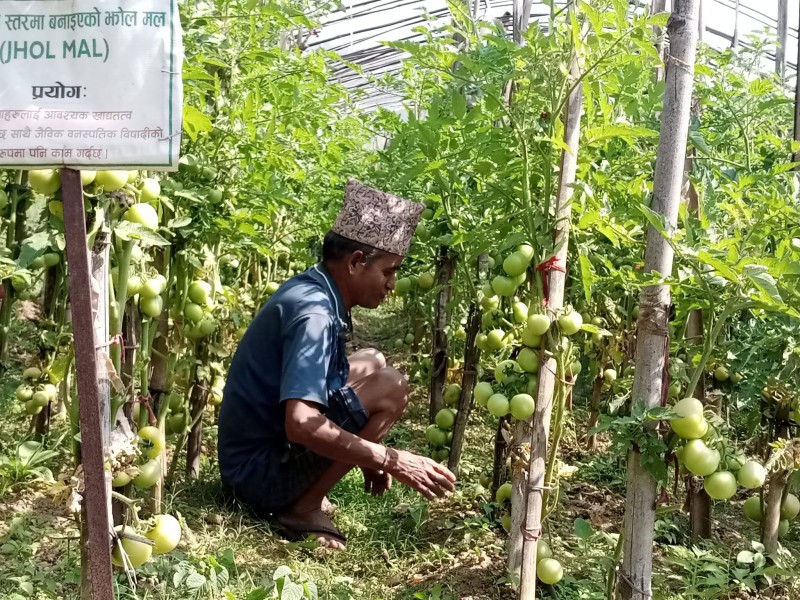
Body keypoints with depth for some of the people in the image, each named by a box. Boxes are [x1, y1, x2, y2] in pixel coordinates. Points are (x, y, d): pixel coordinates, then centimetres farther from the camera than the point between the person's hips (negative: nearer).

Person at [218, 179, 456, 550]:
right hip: (259, 469, -9)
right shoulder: (314, 312, -24)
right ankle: (303, 507, -7)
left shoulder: (312, 289, 5)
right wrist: (393, 461, -30)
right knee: (389, 387, -18)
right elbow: (301, 424, -34)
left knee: (372, 364, 17)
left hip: (258, 449, 9)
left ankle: (303, 491, 10)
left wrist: (368, 457, 12)